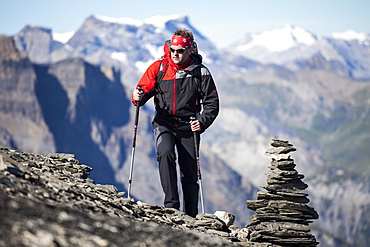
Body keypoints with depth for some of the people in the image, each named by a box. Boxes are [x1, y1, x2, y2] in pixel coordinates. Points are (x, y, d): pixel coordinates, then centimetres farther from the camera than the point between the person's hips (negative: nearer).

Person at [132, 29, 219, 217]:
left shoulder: (200, 72, -1)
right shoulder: (159, 67, 1)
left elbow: (212, 103, 3)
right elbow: (144, 87, 2)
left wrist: (202, 122, -14)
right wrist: (138, 97, -23)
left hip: (188, 127, 0)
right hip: (164, 124, 0)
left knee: (190, 174, 0)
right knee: (166, 154, -29)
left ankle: (191, 217, 13)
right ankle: (171, 205, -25)